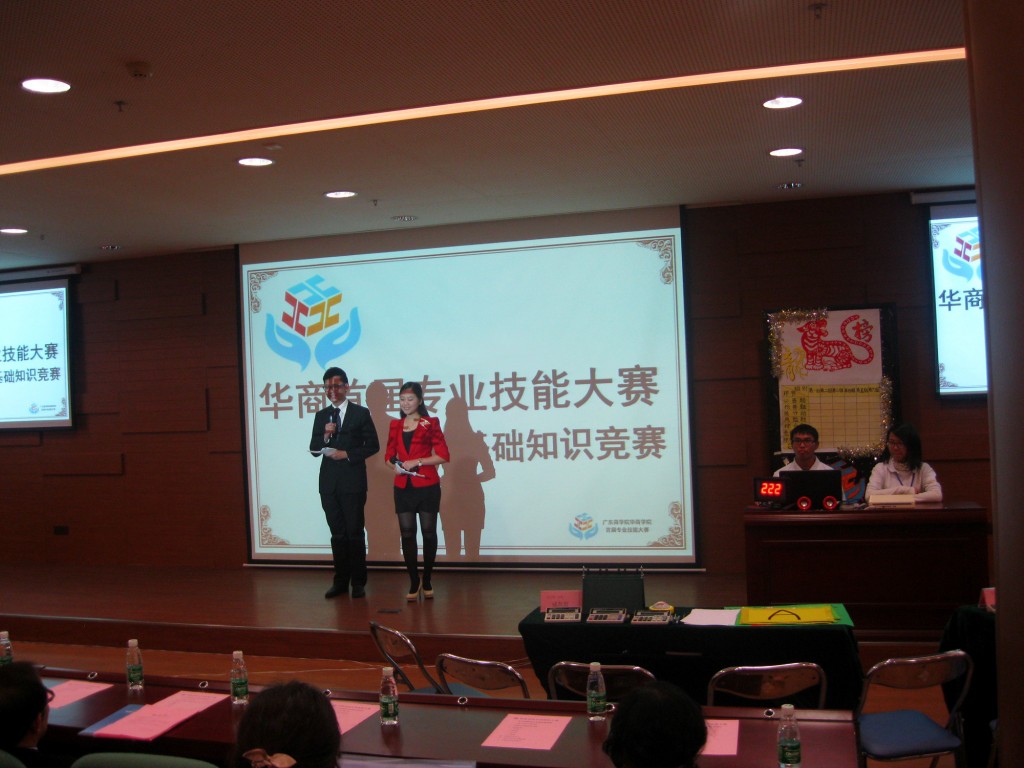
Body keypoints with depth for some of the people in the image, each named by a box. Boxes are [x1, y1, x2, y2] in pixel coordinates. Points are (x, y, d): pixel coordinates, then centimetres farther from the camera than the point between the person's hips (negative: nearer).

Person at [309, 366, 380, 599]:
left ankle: (358, 582, 10)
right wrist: (325, 436, -11)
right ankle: (341, 581, 16)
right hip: (329, 482, 4)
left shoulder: (361, 413, 0)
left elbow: (373, 445, -3)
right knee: (337, 534, 9)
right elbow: (314, 449, 8)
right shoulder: (321, 416, 11)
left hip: (353, 482, -4)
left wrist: (347, 454, -13)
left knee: (355, 533, 1)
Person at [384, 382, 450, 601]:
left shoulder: (430, 424, -2)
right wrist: (394, 465, -5)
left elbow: (443, 455, -7)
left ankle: (427, 581, 18)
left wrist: (417, 461, -15)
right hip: (403, 487, 3)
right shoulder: (395, 425, 11)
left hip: (427, 486, -3)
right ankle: (414, 582, 12)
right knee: (407, 534, 2)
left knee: (428, 532, 5)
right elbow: (389, 455, 17)